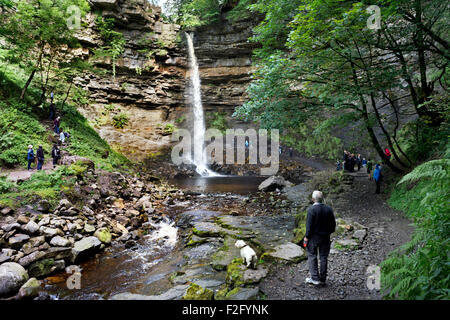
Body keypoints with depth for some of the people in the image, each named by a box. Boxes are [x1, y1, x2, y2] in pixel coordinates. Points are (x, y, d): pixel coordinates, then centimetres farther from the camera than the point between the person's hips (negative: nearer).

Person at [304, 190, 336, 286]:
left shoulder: (312, 209, -18)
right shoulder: (329, 209, -1)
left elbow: (309, 225, -17)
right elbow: (333, 224, 6)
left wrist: (306, 237, -8)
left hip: (314, 236, -5)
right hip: (325, 237, 5)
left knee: (312, 256, 8)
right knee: (323, 257, 13)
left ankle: (315, 278, 7)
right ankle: (323, 279, 21)